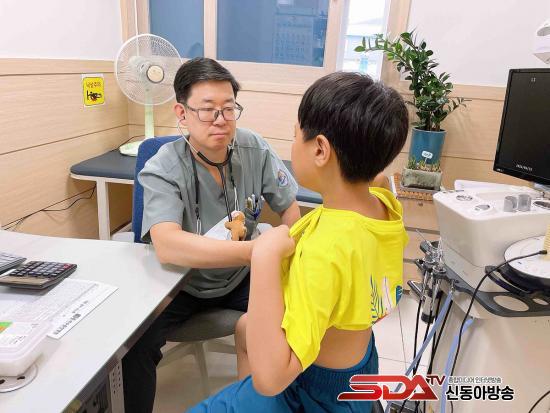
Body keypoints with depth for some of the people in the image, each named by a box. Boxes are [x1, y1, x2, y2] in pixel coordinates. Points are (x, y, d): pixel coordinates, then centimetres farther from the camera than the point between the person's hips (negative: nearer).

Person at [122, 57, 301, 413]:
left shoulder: (255, 149, -13)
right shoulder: (162, 169, -23)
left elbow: (289, 208, -2)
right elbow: (168, 246, -40)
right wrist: (260, 250, -47)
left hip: (240, 277, 3)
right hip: (180, 281, -2)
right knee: (134, 345, -25)